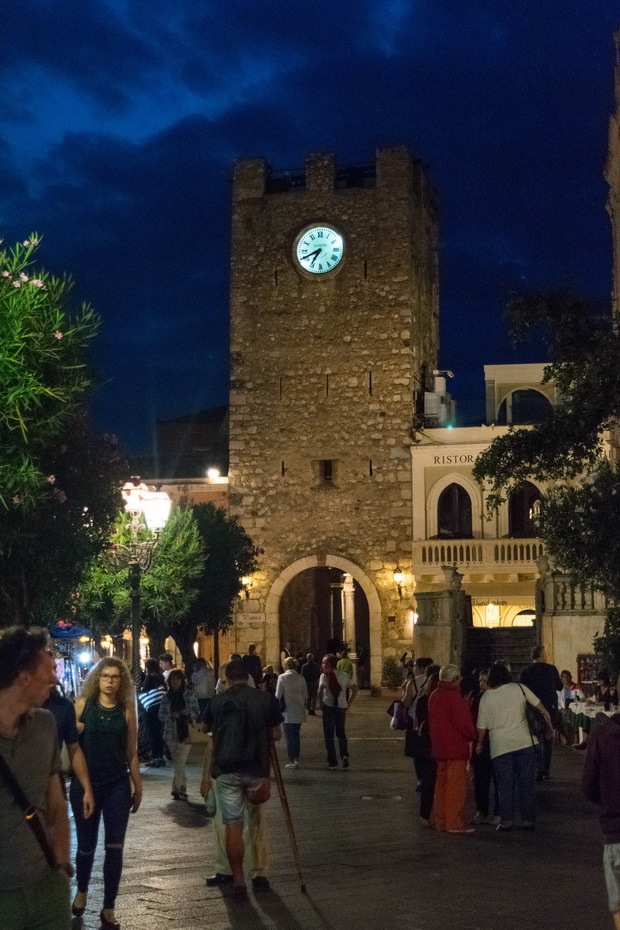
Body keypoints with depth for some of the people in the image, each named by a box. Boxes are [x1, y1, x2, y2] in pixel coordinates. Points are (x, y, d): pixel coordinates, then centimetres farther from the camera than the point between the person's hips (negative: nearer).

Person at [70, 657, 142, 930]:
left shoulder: (126, 711, 1)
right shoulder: (82, 705, -3)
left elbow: (131, 753, 5)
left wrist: (138, 787, 6)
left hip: (118, 786, 1)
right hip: (84, 784, -1)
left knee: (114, 848, 0)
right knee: (86, 845, 10)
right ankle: (82, 890, 40)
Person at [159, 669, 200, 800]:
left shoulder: (189, 695, 1)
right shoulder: (166, 697, 7)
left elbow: (197, 712, 2)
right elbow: (161, 715, 6)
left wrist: (188, 713, -18)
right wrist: (172, 716, -12)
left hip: (185, 732, -3)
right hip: (171, 733, 3)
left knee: (180, 762, -10)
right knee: (178, 763, 7)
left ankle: (178, 789, -8)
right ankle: (181, 789, 14)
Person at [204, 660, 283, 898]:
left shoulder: (217, 701, 4)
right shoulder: (266, 699, 0)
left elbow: (207, 727, 23)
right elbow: (276, 735, 5)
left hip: (225, 769, 2)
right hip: (256, 767, -2)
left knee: (233, 826, 5)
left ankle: (238, 881, 7)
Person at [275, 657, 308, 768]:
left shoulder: (282, 677, -7)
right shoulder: (301, 678, 4)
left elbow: (278, 695, -5)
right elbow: (305, 695, 6)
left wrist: (280, 706, 10)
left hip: (288, 710, -4)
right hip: (299, 710, 4)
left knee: (289, 735, 2)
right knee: (296, 735, 12)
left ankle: (291, 760, 2)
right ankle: (296, 759, 13)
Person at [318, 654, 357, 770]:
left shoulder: (325, 675, -5)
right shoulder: (344, 675, 12)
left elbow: (321, 689, -22)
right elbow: (355, 689, 13)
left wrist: (321, 703, -11)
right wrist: (348, 703, 13)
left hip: (329, 707, -4)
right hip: (341, 707, 4)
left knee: (329, 735, 5)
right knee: (341, 733, 16)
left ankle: (332, 761, 4)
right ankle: (344, 755, -7)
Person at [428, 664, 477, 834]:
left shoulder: (434, 696, 11)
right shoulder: (454, 696, -17)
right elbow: (464, 723, -18)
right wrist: (472, 735, 1)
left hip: (439, 747, 9)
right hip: (455, 747, -9)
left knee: (441, 784, 14)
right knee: (456, 786, -5)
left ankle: (440, 820, 19)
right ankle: (454, 822, -5)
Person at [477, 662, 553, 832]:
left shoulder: (486, 697, 1)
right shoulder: (519, 688, 0)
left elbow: (482, 727, 5)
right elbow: (543, 710, 2)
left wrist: (479, 744, 22)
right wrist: (550, 727, 15)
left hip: (500, 747, 0)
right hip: (525, 743, 0)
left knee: (505, 786, 7)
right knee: (526, 784, 8)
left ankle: (506, 821, 5)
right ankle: (528, 820, 10)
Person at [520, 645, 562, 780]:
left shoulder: (526, 671, -5)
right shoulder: (551, 669, -4)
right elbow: (560, 687, 6)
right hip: (550, 707, 1)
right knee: (548, 738, 12)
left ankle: (539, 770, -3)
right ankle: (546, 770, 10)